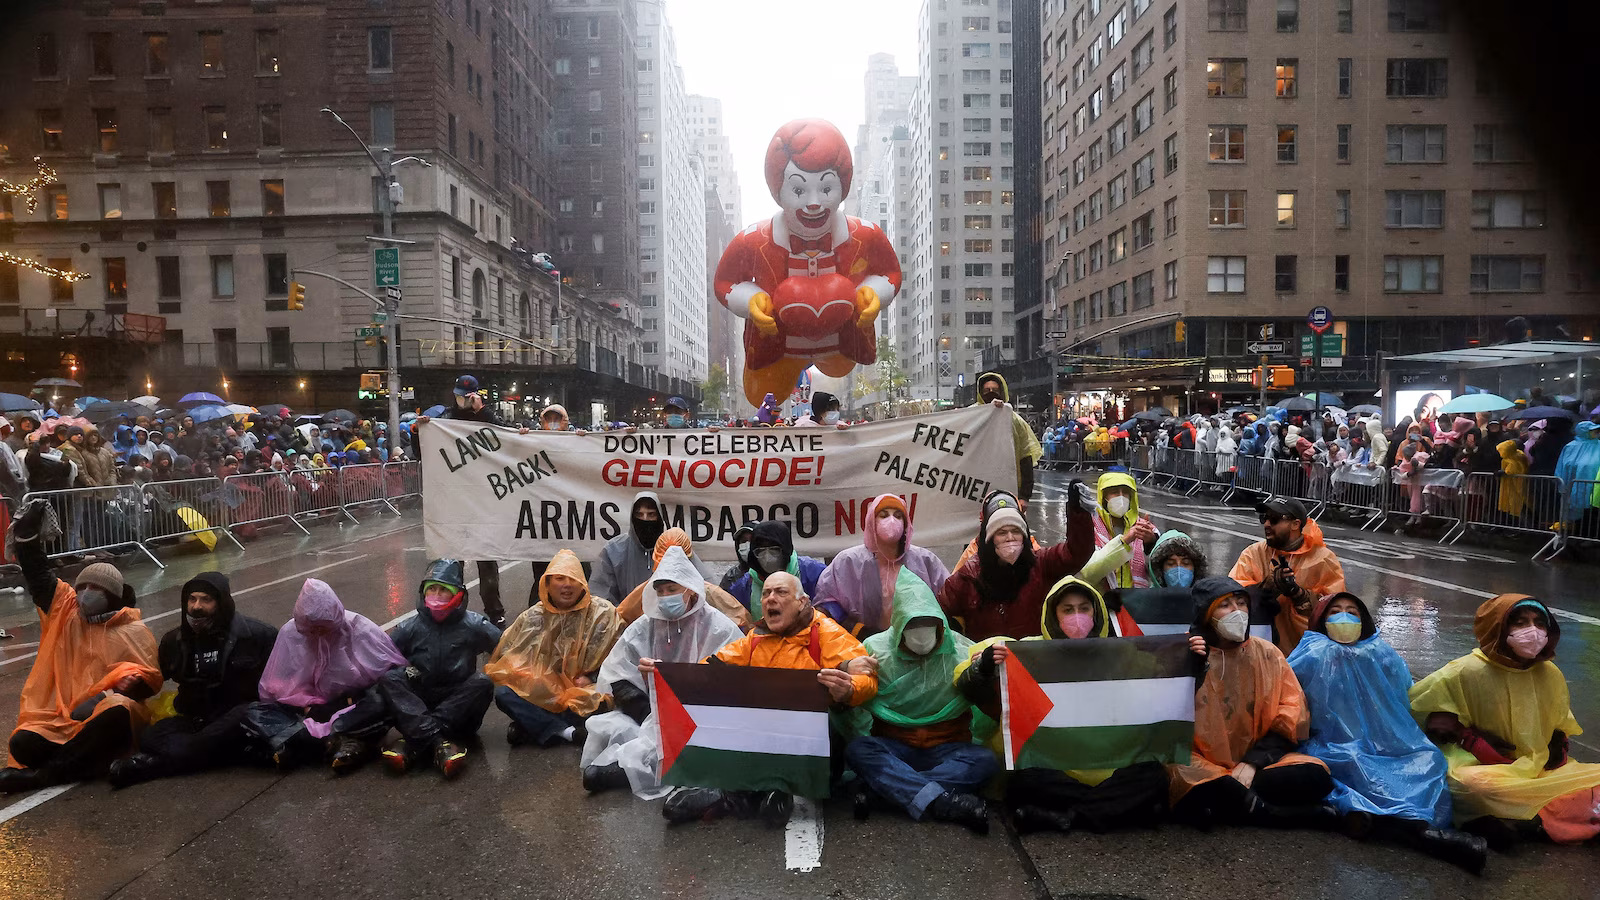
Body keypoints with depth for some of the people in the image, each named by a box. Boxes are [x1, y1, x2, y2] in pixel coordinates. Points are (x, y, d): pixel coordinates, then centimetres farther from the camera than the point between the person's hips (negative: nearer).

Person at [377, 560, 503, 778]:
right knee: (388, 679, -23)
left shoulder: (473, 625, 0)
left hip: (459, 706, -1)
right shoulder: (409, 628, 4)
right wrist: (403, 670, -18)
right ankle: (437, 741, -43)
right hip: (417, 705, 1)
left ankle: (414, 741, -35)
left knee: (482, 683, -28)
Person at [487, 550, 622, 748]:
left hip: (582, 692, -3)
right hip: (541, 692, 3)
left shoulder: (602, 612, 0)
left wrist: (591, 678, -15)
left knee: (601, 700, -36)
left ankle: (531, 726, -21)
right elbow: (507, 656, 11)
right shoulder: (533, 617, 8)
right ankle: (567, 731, -28)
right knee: (503, 693, -23)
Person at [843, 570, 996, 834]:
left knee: (985, 761, -29)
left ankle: (880, 787, -31)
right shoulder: (875, 648, -1)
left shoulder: (962, 650, 0)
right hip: (893, 748, -1)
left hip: (947, 749, 1)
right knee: (856, 749, -30)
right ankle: (941, 802, -39)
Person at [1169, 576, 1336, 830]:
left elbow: (1290, 721, 5)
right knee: (1188, 778, -36)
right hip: (1205, 766, -3)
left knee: (1315, 775, -25)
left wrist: (1252, 764, -10)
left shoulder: (1267, 654, 9)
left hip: (1259, 761, 3)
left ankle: (1227, 802, -20)